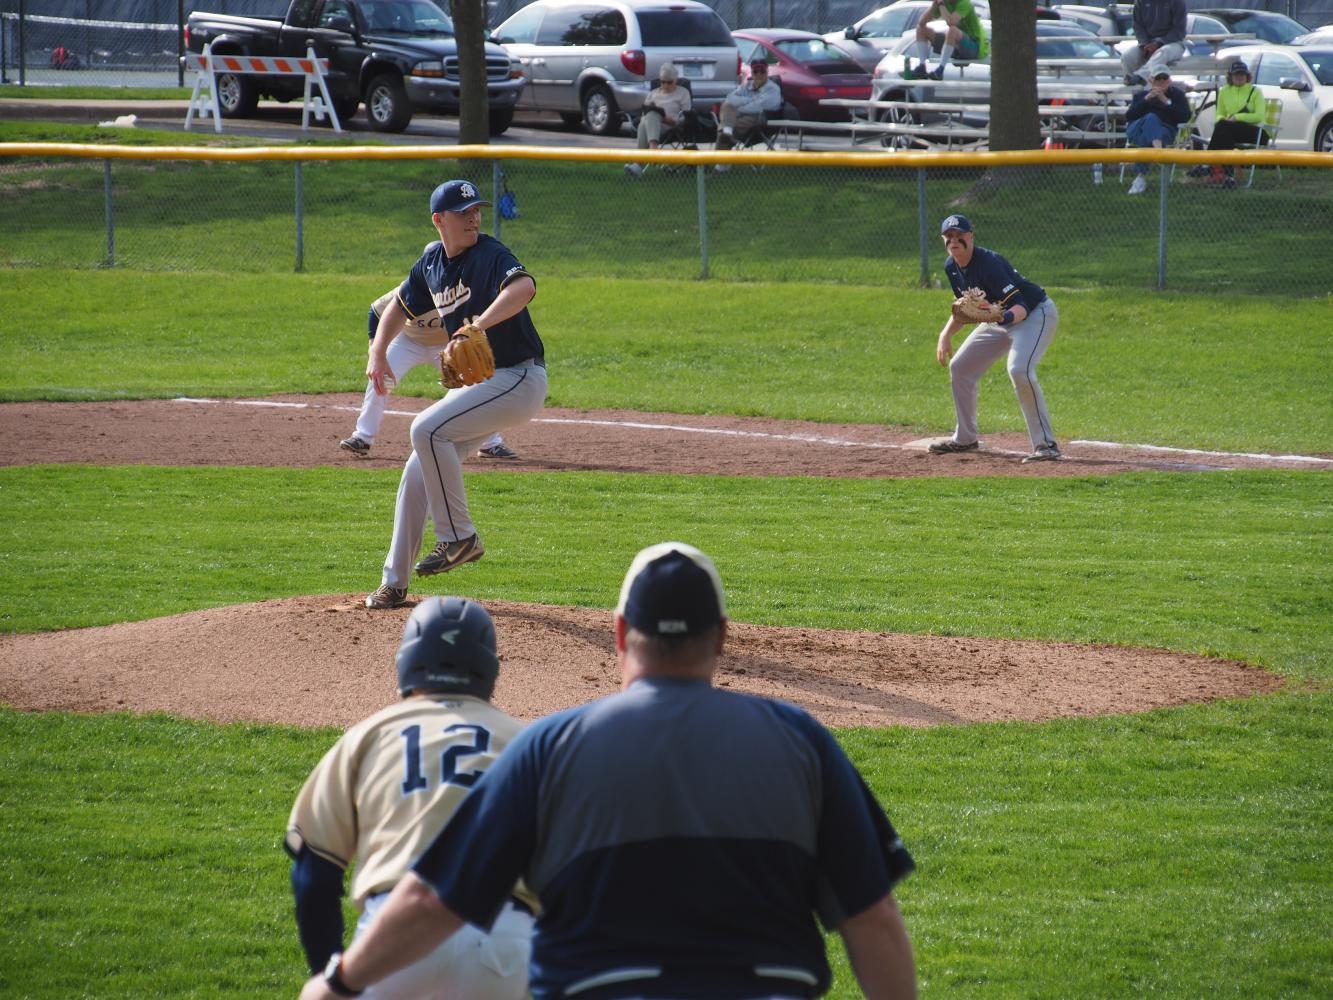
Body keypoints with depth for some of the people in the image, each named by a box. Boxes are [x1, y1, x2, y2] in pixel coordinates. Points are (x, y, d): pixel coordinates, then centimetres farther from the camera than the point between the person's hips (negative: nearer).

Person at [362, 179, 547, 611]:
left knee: (428, 430, -25)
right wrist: (377, 352, 9)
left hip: (518, 378, -8)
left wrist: (479, 325, -51)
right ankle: (394, 584, 15)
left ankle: (460, 537, -12)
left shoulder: (490, 255, -17)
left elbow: (523, 287, -39)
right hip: (474, 382, 8)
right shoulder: (432, 262, 7)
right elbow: (401, 305, 25)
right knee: (418, 471, 6)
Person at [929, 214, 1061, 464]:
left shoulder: (988, 263, -30)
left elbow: (1021, 307, -36)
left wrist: (1006, 317, -57)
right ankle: (965, 438, 28)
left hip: (1036, 313, -10)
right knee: (959, 368, 11)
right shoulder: (952, 267, -3)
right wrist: (946, 334, 0)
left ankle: (1046, 444, -29)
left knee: (1019, 370, -33)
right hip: (1000, 318, 10)